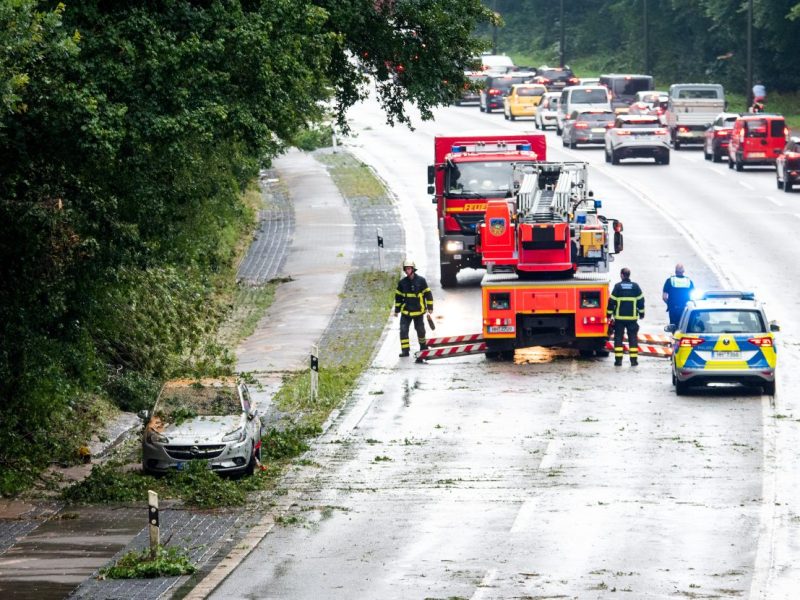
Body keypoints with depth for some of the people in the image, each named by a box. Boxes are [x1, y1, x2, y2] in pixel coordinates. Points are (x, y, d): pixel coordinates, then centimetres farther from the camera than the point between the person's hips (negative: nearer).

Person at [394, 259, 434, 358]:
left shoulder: (421, 281, -6)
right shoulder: (402, 283, 1)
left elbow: (428, 294, 0)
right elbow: (398, 296, 10)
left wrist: (430, 307, 0)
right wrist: (397, 310, 11)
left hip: (418, 311, -2)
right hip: (406, 311, 2)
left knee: (420, 329, 12)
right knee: (403, 330, -10)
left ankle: (423, 346, 34)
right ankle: (405, 350, -6)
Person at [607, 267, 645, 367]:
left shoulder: (618, 287, -6)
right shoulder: (635, 286, 0)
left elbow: (612, 301, -5)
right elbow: (641, 300, 4)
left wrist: (609, 314, 5)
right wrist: (641, 313, 15)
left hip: (619, 317, -2)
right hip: (632, 317, 2)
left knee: (618, 338, 5)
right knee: (633, 338, 6)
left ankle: (618, 359, 0)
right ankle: (634, 359, 2)